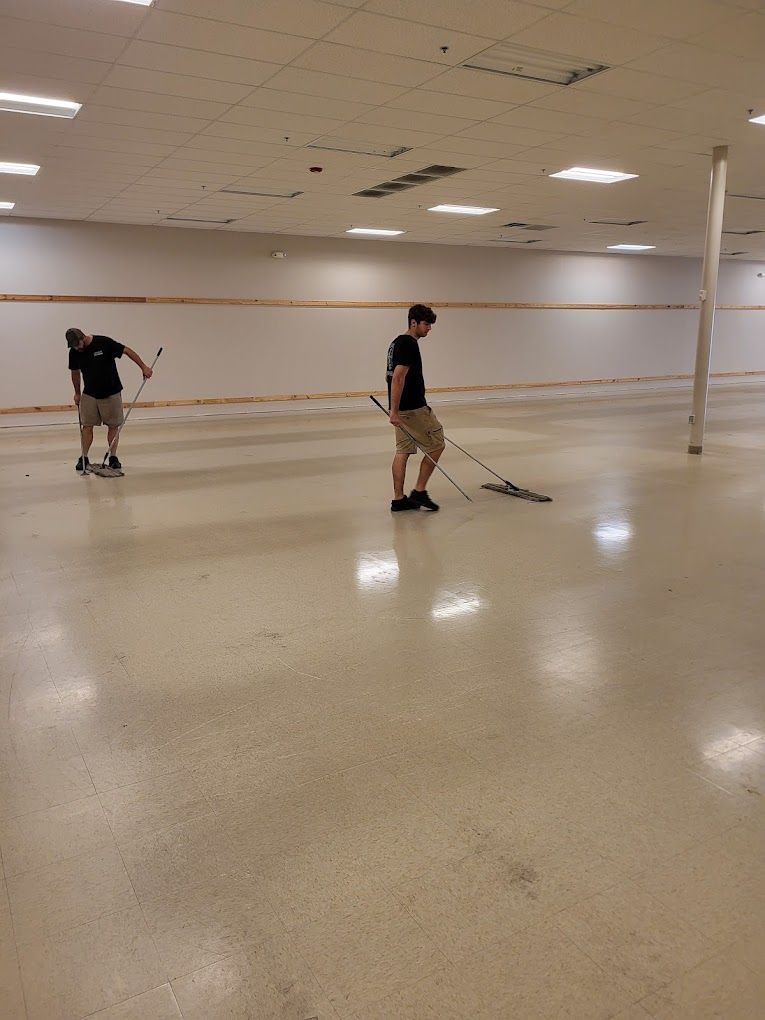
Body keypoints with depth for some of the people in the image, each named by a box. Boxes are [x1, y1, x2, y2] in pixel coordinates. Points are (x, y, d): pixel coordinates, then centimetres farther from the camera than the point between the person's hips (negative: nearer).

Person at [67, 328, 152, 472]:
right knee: (87, 426, -2)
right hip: (89, 394, 3)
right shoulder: (74, 352, -3)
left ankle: (113, 457, 10)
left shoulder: (104, 342, -17)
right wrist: (77, 393, 17)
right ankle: (83, 458, 5)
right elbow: (75, 372, 12)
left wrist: (143, 367, -16)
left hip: (111, 392, -3)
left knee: (113, 425, 1)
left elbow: (127, 351, -12)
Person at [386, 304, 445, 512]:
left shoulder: (397, 342, 16)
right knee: (436, 445, 0)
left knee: (403, 451, 9)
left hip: (402, 409, 10)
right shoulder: (409, 344, -16)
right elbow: (398, 377, -24)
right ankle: (419, 491, 3)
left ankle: (399, 499, 11)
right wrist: (394, 411, -26)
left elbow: (390, 376, 24)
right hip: (413, 409, -10)